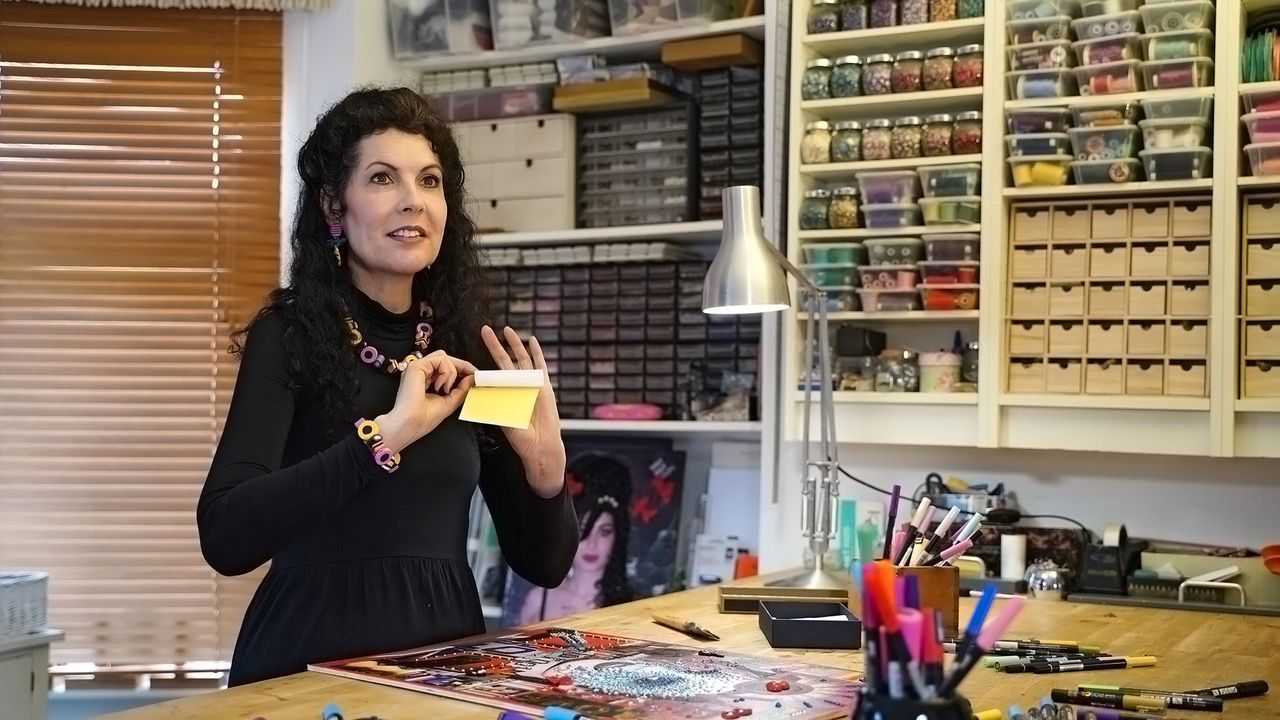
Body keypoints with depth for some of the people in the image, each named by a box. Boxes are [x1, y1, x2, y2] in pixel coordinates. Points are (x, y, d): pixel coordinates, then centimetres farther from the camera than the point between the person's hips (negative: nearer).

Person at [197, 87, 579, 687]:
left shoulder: (468, 348, 5)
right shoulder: (288, 335, -6)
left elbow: (544, 565, 7)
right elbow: (224, 539, -20)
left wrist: (544, 462, -10)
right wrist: (384, 434, -25)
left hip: (446, 653, 2)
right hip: (312, 661, -2)